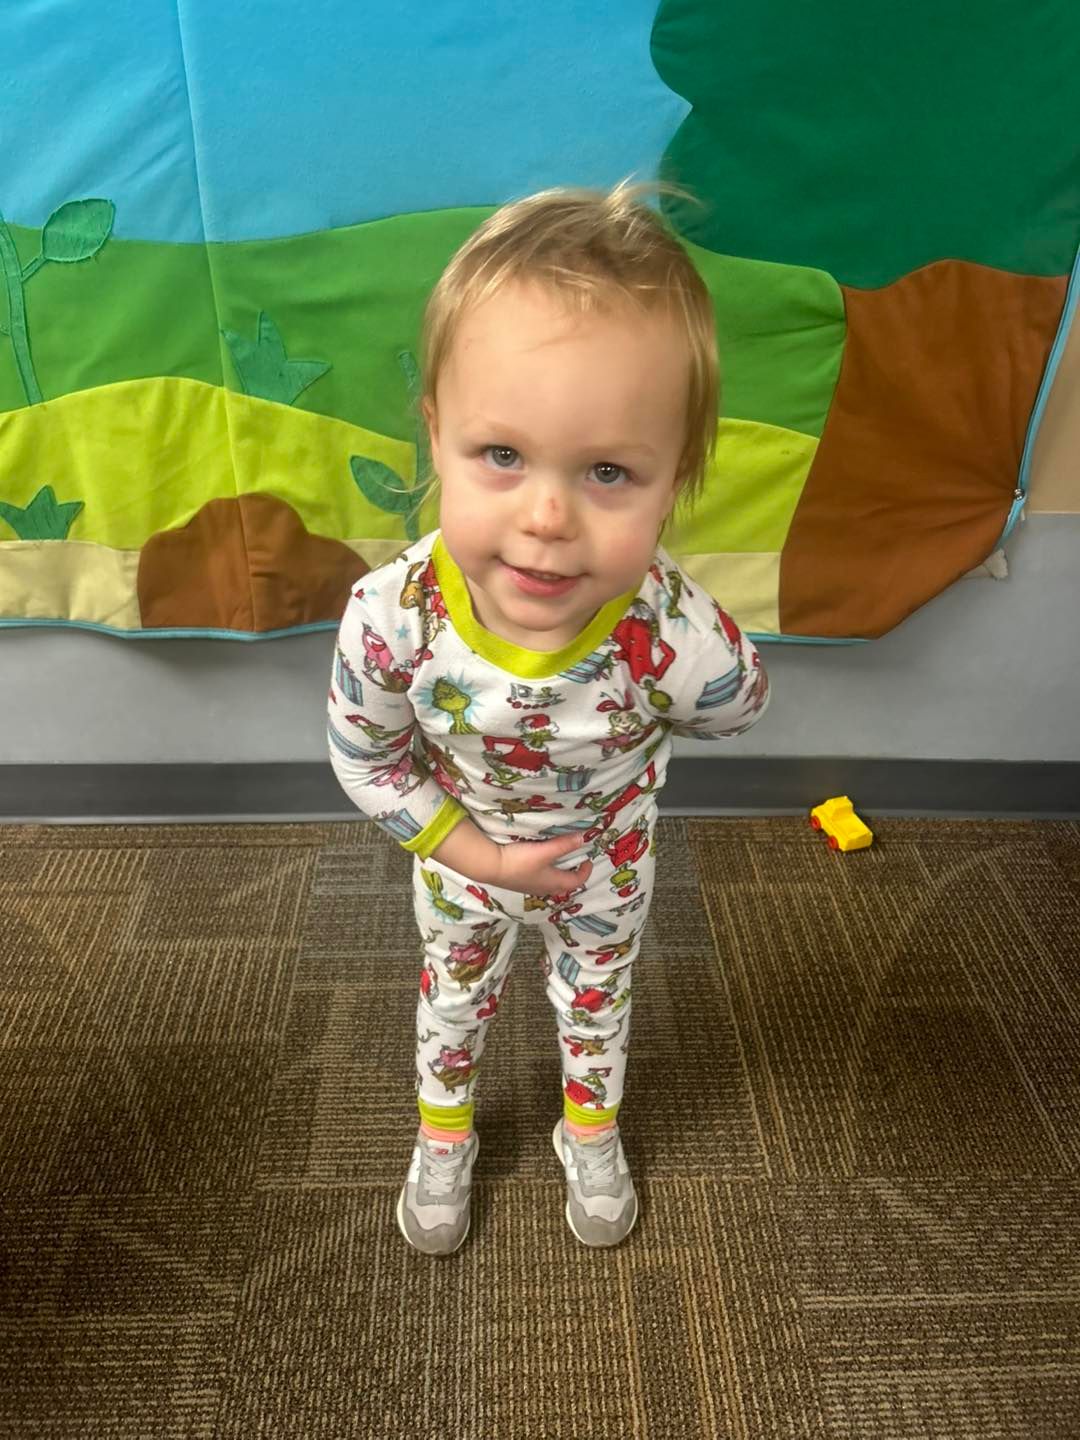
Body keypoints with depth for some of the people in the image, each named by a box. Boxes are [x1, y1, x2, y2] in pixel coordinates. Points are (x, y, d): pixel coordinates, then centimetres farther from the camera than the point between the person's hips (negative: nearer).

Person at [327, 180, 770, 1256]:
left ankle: (591, 1134, 63)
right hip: (457, 859, 1)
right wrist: (465, 846, -18)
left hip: (604, 866, 0)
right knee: (454, 993, 29)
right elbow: (364, 758, -17)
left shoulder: (680, 640, -42)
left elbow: (733, 709, -15)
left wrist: (613, 758, -6)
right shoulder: (390, 617, -39)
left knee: (596, 996, 29)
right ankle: (442, 1139, 62)